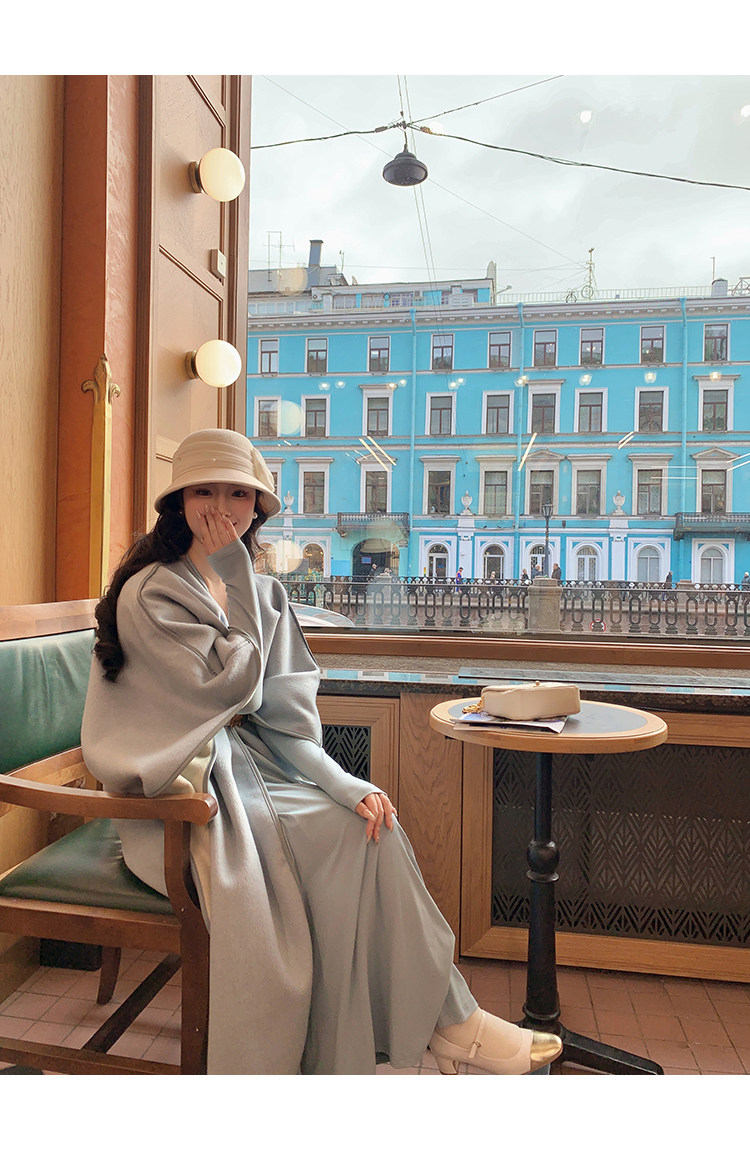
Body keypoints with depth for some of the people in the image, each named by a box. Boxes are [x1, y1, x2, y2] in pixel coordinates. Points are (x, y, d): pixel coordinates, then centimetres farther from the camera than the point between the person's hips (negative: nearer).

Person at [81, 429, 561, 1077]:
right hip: (184, 789, -5)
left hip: (248, 763, 6)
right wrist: (234, 572, -13)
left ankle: (442, 1015, -4)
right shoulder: (150, 592, -9)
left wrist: (341, 783, -13)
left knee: (368, 821, -16)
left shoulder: (264, 593, 9)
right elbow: (230, 685, -17)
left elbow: (285, 713, 2)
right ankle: (446, 1018, -7)